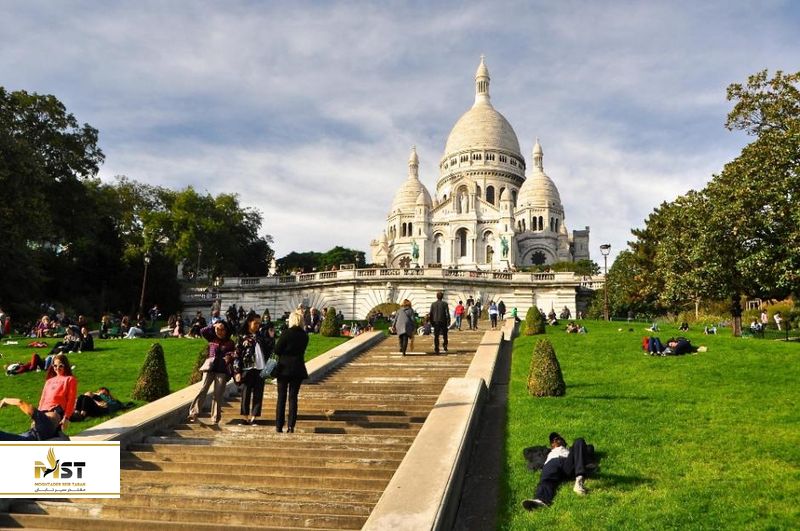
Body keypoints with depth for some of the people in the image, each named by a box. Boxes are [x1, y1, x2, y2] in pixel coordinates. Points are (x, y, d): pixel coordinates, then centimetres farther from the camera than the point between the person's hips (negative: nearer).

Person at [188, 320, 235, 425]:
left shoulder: (230, 343, 10)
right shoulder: (212, 339, 12)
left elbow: (234, 355, 9)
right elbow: (202, 332, 0)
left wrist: (230, 357, -12)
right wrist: (213, 326, -4)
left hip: (222, 370, -1)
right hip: (209, 367, 1)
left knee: (218, 394, -3)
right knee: (202, 390, -10)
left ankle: (215, 417, 1)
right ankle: (194, 413, -12)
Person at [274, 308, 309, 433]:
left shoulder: (286, 333, -13)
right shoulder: (305, 336, 1)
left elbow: (277, 350, -10)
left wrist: (284, 354, 7)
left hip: (284, 368, -3)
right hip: (298, 369, 3)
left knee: (281, 397, 6)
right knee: (293, 397, 7)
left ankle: (279, 426, 7)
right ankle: (291, 426, 4)